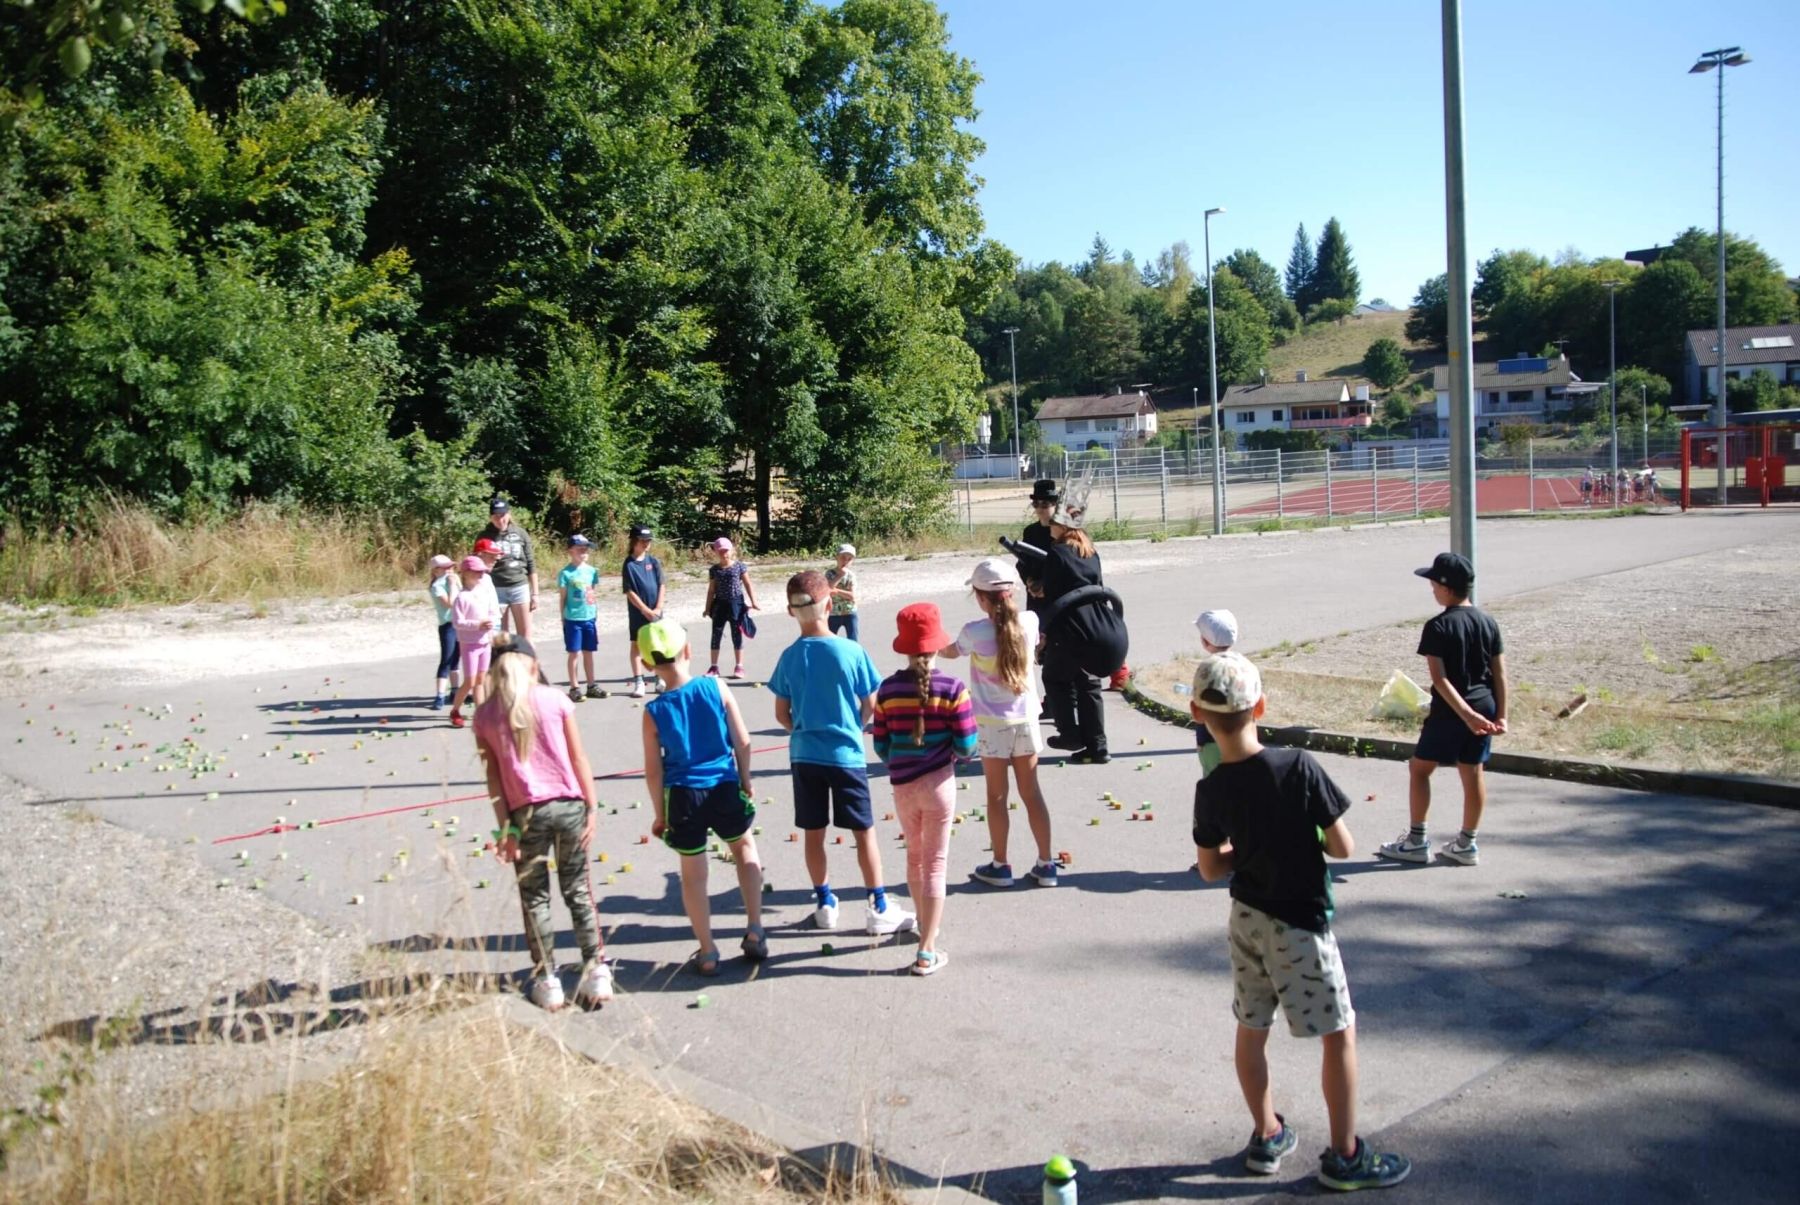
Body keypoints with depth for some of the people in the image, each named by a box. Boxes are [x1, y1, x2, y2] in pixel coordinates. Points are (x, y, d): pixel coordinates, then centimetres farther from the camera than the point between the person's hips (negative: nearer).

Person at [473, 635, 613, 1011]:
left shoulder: (484, 715, -1)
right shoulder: (555, 700, -2)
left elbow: (494, 776, -1)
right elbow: (578, 759, -2)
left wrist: (505, 827, 1)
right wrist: (592, 807, 2)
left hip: (526, 812, 0)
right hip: (567, 804, 1)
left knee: (534, 897, 13)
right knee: (578, 889, 14)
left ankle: (547, 980, 15)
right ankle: (596, 971, 15)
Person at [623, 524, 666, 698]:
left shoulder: (654, 562, 2)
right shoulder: (629, 564, -7)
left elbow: (661, 586, 3)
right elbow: (629, 592, -10)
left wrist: (658, 608, -7)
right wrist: (645, 610, -13)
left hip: (655, 612, 3)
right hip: (637, 612, -3)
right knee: (636, 645, 1)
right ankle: (639, 682, 2)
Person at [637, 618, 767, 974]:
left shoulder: (653, 712, -9)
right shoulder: (715, 688, -9)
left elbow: (653, 772, -5)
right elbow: (742, 741, -5)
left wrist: (661, 815, 7)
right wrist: (745, 783, 9)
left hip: (683, 797, -1)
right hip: (725, 788, 1)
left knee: (693, 874, 14)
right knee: (744, 846, 27)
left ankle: (707, 952, 23)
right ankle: (755, 931, 24)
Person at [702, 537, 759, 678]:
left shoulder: (739, 566, -3)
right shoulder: (714, 570, 3)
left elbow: (748, 585, 0)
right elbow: (711, 590, 7)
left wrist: (753, 602, -5)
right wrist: (708, 608, 5)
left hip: (736, 603, -2)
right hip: (720, 604, 2)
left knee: (737, 635, 5)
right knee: (716, 635, 4)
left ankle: (739, 666, 13)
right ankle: (714, 666, 11)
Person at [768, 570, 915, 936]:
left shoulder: (789, 657, -5)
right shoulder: (851, 651, -12)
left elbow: (782, 714, 2)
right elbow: (870, 704, -4)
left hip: (804, 756, 3)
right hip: (846, 755, -3)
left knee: (813, 833, 13)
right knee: (864, 832, 7)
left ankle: (825, 904, 24)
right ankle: (878, 908, 13)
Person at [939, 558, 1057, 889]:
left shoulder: (974, 632, -16)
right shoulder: (1030, 621, -7)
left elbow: (951, 652, 7)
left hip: (992, 724, -3)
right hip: (1026, 719, 3)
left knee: (997, 796, 9)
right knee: (1031, 792, 12)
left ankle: (1000, 865, 18)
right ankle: (1046, 864, 17)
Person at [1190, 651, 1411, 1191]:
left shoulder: (1210, 790, -10)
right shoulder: (1299, 767, -21)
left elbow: (1211, 868, 1)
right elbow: (1342, 847, -15)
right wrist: (1306, 835, 3)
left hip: (1246, 918, 5)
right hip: (1299, 923, -5)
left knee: (1251, 1029, 18)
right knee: (1339, 1034, 10)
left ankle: (1267, 1136, 32)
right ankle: (1344, 1156, 18)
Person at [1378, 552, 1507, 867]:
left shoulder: (1438, 627, -15)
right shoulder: (1488, 622, 3)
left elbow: (1440, 679, -20)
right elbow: (1500, 673, 3)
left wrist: (1467, 715, -20)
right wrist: (1501, 715, 4)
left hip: (1449, 711, -6)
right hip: (1484, 707, 6)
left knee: (1419, 768, 8)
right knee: (1473, 772, 12)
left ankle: (1416, 841, 11)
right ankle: (1466, 844, 19)